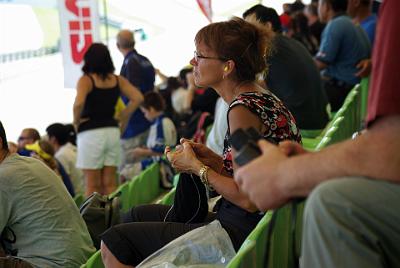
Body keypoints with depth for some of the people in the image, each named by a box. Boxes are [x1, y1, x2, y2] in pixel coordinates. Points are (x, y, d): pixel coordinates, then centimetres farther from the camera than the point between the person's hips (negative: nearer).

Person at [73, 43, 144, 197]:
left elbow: (79, 102, -26)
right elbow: (138, 98, 1)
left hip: (90, 133, -5)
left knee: (92, 184, 3)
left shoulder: (86, 80, -8)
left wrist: (76, 121, -9)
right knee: (110, 183, 11)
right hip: (112, 131, 5)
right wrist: (123, 117, 7)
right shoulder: (117, 80, 6)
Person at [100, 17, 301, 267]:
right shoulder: (262, 97, 9)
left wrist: (197, 167, -11)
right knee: (138, 215, 23)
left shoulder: (242, 110, -20)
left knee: (114, 242, -5)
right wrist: (214, 160, 3)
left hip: (241, 233, -10)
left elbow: (248, 199, -23)